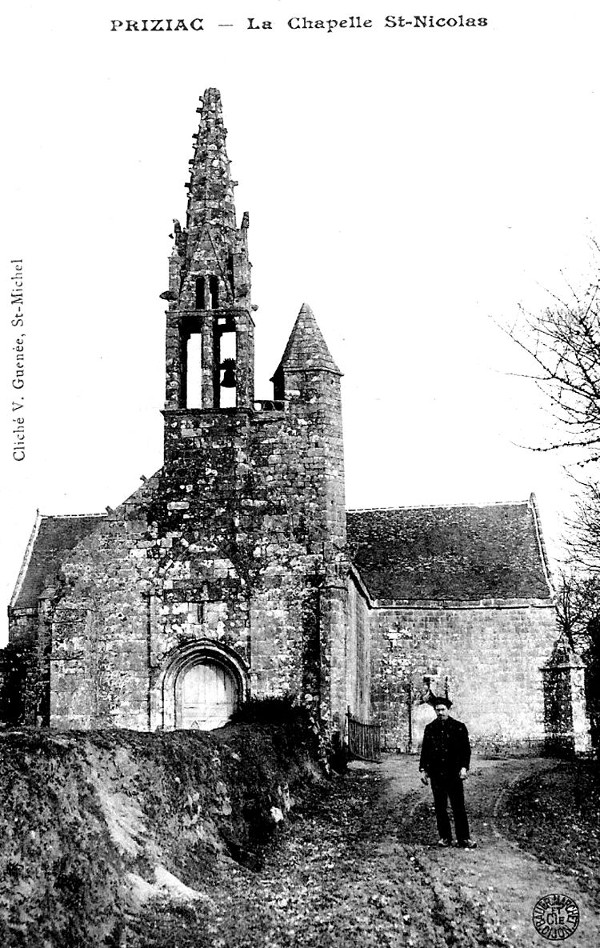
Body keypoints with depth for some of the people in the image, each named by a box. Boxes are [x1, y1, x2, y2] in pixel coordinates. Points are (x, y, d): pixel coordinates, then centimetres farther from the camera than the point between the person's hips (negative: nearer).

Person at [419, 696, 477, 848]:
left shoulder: (459, 727, 2)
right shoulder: (430, 729, 8)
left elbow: (466, 749, 1)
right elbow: (424, 750, 12)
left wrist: (464, 767, -9)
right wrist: (423, 769, 5)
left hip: (454, 773, -2)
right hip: (436, 774, 2)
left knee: (458, 806, -3)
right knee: (440, 807, 5)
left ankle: (464, 838, 3)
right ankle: (444, 837, 14)